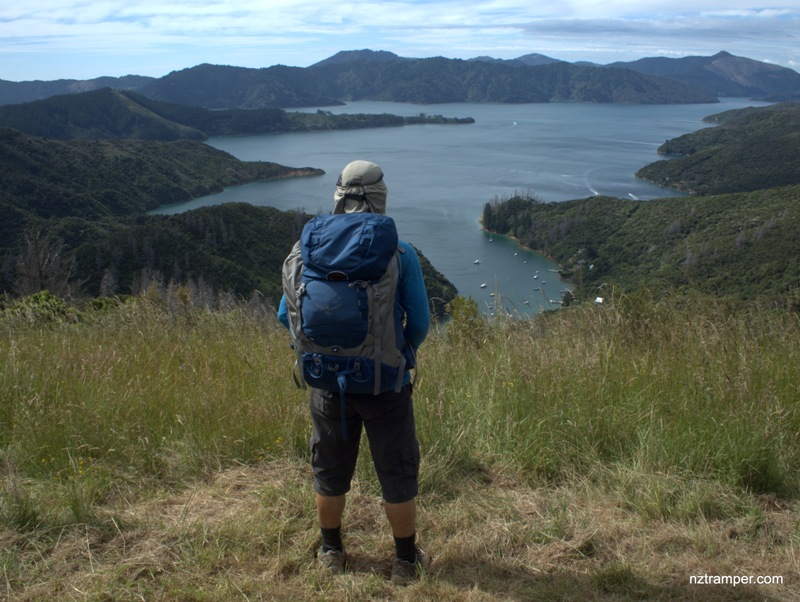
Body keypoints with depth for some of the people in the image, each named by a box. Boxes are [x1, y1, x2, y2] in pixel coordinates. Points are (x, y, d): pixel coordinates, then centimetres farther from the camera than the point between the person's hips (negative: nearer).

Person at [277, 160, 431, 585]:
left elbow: (287, 315, -1)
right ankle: (406, 560, 28)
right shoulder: (400, 254, -12)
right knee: (397, 474, 14)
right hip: (386, 384, -2)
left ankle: (331, 553, 38)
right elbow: (420, 322, -9)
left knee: (330, 472, 20)